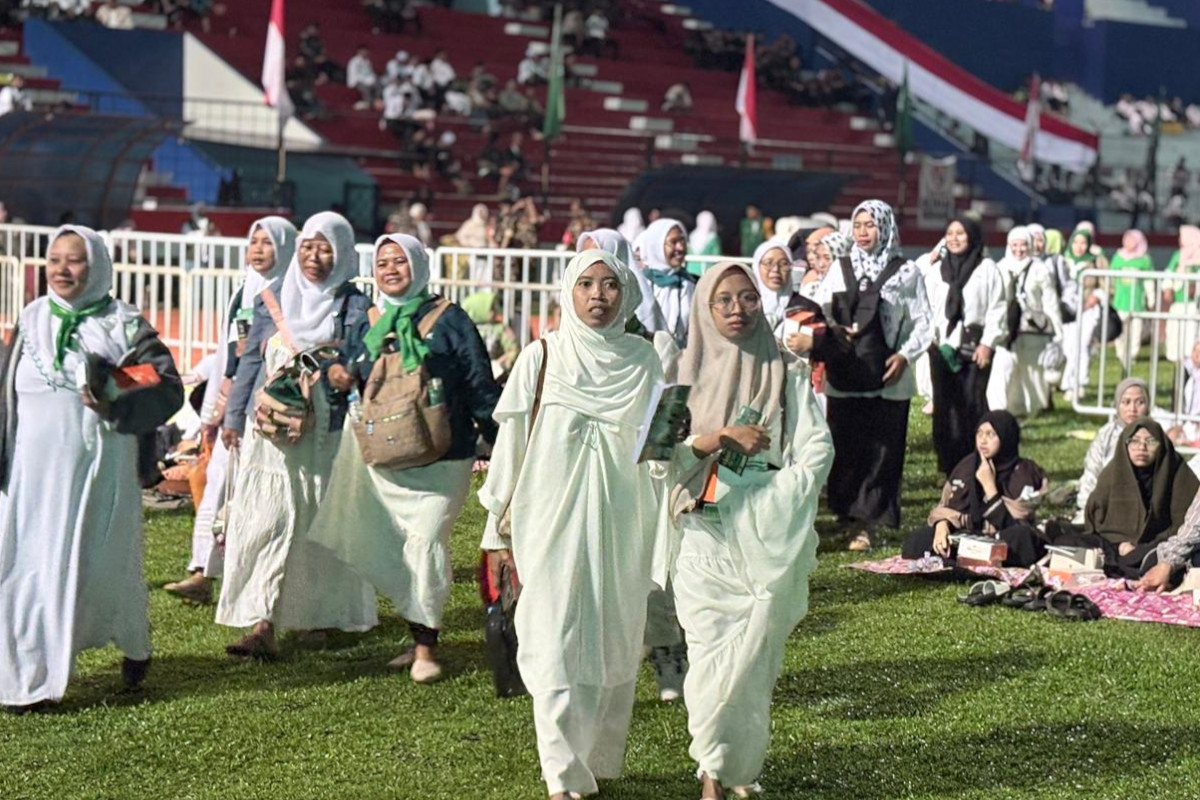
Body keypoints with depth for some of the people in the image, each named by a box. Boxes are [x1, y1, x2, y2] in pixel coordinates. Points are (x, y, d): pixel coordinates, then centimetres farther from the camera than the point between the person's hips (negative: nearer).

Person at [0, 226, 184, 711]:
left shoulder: (124, 326, -2)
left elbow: (169, 388, -6)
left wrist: (116, 406, -21)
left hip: (97, 470, -3)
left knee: (98, 565, 5)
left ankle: (134, 646, 32)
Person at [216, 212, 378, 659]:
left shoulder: (355, 305, 2)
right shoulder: (274, 297, 9)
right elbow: (252, 358, 14)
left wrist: (345, 373, -23)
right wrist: (234, 416, 12)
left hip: (326, 432, -1)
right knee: (266, 519, -6)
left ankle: (326, 613, 22)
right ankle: (262, 625, -8)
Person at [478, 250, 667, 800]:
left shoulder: (644, 362, 4)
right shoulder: (542, 358, 0)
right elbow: (511, 442, 3)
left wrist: (670, 530, 6)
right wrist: (498, 526, 4)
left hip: (622, 523, 2)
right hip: (554, 522, -2)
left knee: (616, 645, 8)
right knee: (557, 645, -6)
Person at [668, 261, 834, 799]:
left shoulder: (787, 374, 6)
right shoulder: (687, 373, 8)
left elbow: (817, 450, -1)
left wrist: (773, 501, -12)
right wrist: (721, 437, -15)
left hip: (770, 538, 0)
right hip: (708, 536, 0)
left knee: (753, 657, -2)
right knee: (711, 651, -4)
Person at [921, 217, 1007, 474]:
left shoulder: (987, 268, 2)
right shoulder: (936, 268, 12)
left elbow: (997, 308, -2)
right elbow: (927, 304, 9)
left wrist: (987, 343, -10)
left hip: (975, 347, -3)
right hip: (941, 346, 3)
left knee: (973, 405, -7)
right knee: (945, 405, 4)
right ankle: (950, 468, 10)